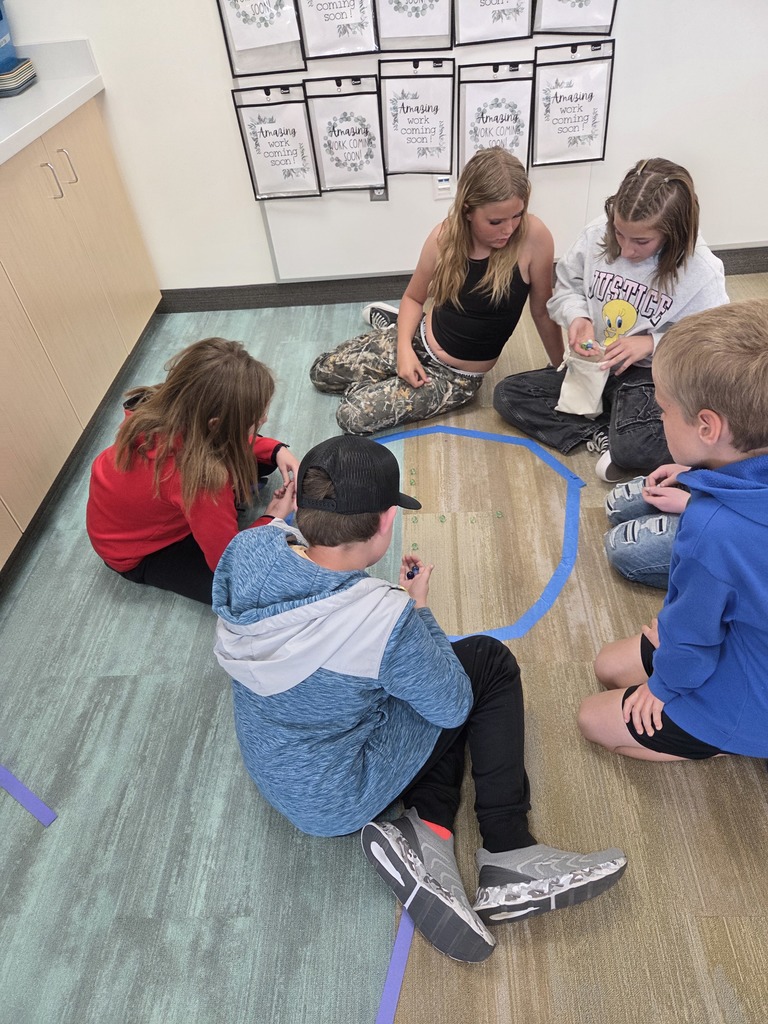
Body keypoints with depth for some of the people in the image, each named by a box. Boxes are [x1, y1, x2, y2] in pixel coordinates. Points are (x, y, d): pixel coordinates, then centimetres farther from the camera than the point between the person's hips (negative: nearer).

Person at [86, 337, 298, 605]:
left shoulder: (172, 408, -24)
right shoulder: (202, 475, -45)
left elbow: (233, 442, 0)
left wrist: (277, 451, -15)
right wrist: (271, 518, -16)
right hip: (139, 555, -5)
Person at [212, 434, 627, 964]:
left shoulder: (248, 549, -18)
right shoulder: (385, 620, -35)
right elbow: (453, 703, -15)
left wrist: (293, 517, 7)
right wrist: (417, 609, -6)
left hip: (269, 764, 7)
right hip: (337, 799, -7)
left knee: (442, 700, 19)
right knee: (490, 662, 1)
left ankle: (427, 834, 1)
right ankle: (509, 856, 8)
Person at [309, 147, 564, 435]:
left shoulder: (534, 237, -24)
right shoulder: (446, 236, -15)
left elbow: (542, 311, -11)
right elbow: (414, 297, 1)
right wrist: (404, 347, -15)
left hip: (457, 376, -3)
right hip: (420, 340, 3)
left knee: (353, 416, -16)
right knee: (321, 371, 12)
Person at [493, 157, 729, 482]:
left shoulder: (703, 272, -16)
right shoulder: (597, 235, -8)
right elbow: (566, 287, 6)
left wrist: (652, 343, -24)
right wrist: (576, 316, -16)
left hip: (649, 377, -6)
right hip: (591, 365, 6)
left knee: (633, 448, -38)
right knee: (507, 394, -9)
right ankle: (601, 433, -13)